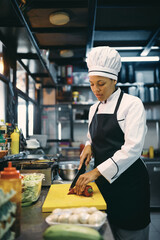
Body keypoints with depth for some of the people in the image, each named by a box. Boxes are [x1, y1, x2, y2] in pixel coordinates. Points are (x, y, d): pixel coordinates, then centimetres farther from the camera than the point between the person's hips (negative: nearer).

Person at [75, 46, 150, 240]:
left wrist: (96, 172, -25)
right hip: (103, 179, 6)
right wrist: (89, 146, -3)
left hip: (128, 179, -5)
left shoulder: (132, 104, -11)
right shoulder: (94, 109, 9)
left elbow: (133, 148, -20)